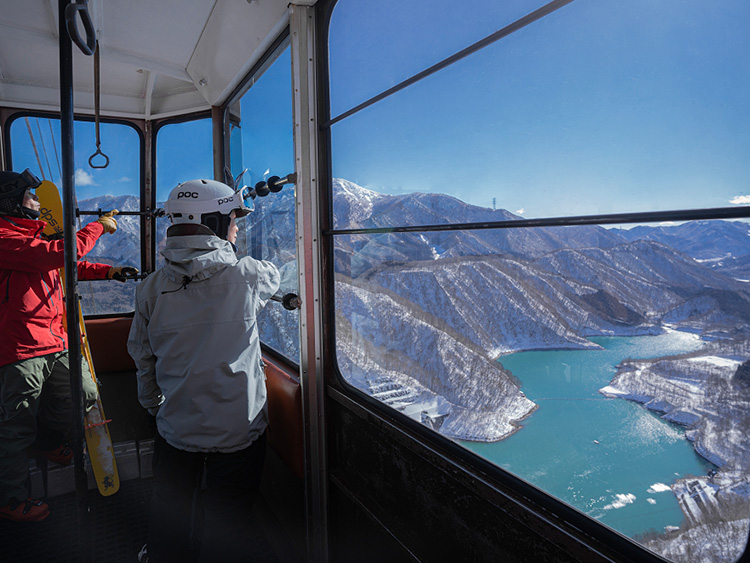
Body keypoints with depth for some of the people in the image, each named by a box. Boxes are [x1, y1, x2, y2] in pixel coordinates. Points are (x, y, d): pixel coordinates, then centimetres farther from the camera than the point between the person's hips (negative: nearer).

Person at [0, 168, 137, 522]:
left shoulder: (35, 234, 15)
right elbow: (61, 254, -27)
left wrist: (109, 272, 8)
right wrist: (99, 226, -13)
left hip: (55, 342, 9)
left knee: (84, 397, 18)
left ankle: (45, 440, 47)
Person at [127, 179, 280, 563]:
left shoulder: (151, 287, -9)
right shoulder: (248, 277, -18)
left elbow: (142, 355, 2)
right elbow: (273, 276, 7)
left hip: (175, 427, 3)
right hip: (238, 429, -3)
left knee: (170, 518, 28)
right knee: (226, 524, 19)